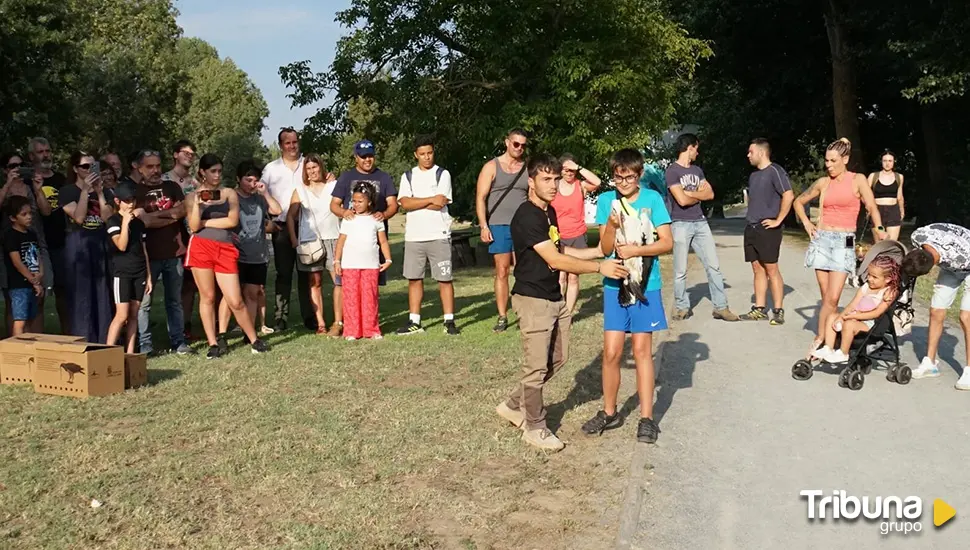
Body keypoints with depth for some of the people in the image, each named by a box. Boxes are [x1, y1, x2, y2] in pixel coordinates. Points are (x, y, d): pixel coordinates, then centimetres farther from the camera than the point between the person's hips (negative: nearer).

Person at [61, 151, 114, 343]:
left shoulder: (104, 191, 14)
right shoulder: (67, 191, 2)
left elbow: (108, 218, 0)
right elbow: (79, 217, -12)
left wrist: (99, 193, -7)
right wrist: (85, 190, -13)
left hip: (101, 243, 4)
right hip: (78, 245, -4)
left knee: (103, 294, 4)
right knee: (81, 294, -4)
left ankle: (105, 343, 10)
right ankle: (82, 343, 2)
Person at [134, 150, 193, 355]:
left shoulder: (172, 187, 14)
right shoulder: (135, 191, 3)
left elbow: (183, 210, -1)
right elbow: (144, 221, -10)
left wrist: (156, 214, -8)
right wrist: (172, 217, -3)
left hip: (174, 252, 3)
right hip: (149, 254, -3)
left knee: (175, 300, 9)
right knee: (144, 301, -3)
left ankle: (178, 341, 14)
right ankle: (144, 344, 3)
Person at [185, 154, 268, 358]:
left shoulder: (229, 193, 10)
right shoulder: (192, 196, 8)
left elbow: (233, 220, -5)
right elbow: (193, 227, -3)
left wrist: (204, 222, -1)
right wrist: (197, 202, -14)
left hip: (226, 250, 0)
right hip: (201, 248, 0)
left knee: (236, 301, -2)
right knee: (207, 297, 3)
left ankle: (254, 340, 13)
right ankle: (213, 344, 12)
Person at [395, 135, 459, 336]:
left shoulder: (442, 174, 3)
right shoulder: (408, 176, 11)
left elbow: (440, 204, -10)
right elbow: (405, 203, -5)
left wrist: (415, 204, -5)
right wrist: (431, 200, -11)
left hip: (439, 236, -3)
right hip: (413, 237, 3)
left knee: (445, 279, -2)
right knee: (414, 279, 7)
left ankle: (449, 321, 3)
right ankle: (414, 322, 14)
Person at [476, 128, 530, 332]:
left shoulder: (528, 168, 10)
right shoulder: (491, 167, 3)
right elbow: (481, 197, 0)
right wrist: (484, 226, -9)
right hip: (499, 226, -1)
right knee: (502, 272, 2)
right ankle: (502, 317, 7)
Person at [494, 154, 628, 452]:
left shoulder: (550, 212, 10)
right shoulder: (526, 216, -20)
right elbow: (554, 260, -25)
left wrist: (600, 251, 9)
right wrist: (600, 268, -26)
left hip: (554, 298, 10)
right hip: (533, 300, -9)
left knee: (557, 359, 17)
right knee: (537, 367, 0)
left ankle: (513, 405, 30)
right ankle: (534, 427, 16)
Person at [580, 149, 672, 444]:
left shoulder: (652, 198, -6)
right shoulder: (606, 200, 0)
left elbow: (667, 243, -8)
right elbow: (605, 248, -3)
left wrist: (636, 250, -20)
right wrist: (611, 225, -21)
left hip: (645, 285, -2)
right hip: (615, 285, 2)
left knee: (642, 350, 3)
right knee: (611, 352, 4)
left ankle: (647, 417, 12)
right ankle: (609, 412, 21)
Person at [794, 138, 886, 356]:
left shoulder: (858, 180, 0)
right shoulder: (823, 183, 9)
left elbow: (872, 208, -9)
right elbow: (799, 202, 23)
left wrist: (881, 231, -23)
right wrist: (806, 223, 10)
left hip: (844, 242, -3)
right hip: (821, 239, 3)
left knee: (832, 298, -11)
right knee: (826, 297, 5)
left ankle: (820, 340, 0)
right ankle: (824, 339, 11)